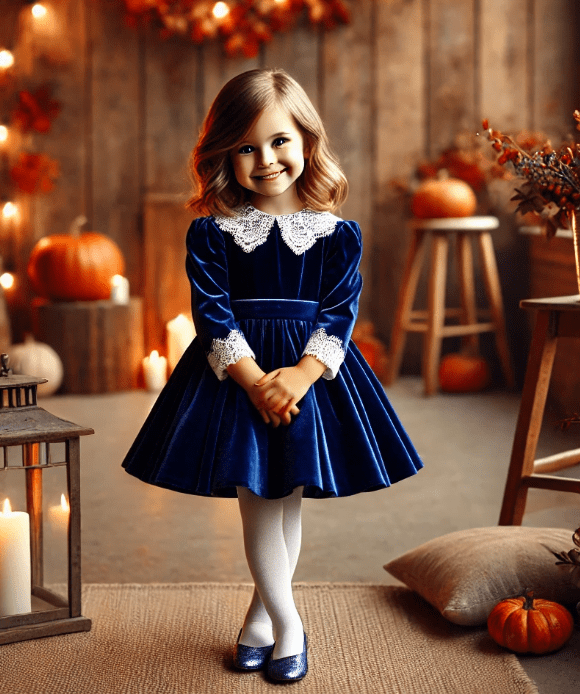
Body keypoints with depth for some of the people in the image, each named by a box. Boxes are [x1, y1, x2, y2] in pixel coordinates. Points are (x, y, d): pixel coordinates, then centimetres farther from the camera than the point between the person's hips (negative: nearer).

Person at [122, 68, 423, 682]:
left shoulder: (337, 234, -1)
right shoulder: (211, 232, -3)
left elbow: (340, 312, -5)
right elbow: (212, 312, -8)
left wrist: (301, 374, -19)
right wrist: (255, 380, -18)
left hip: (311, 372, 1)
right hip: (236, 374, -1)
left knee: (288, 504, 8)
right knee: (259, 505, -1)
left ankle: (260, 613, 26)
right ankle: (287, 626, 11)